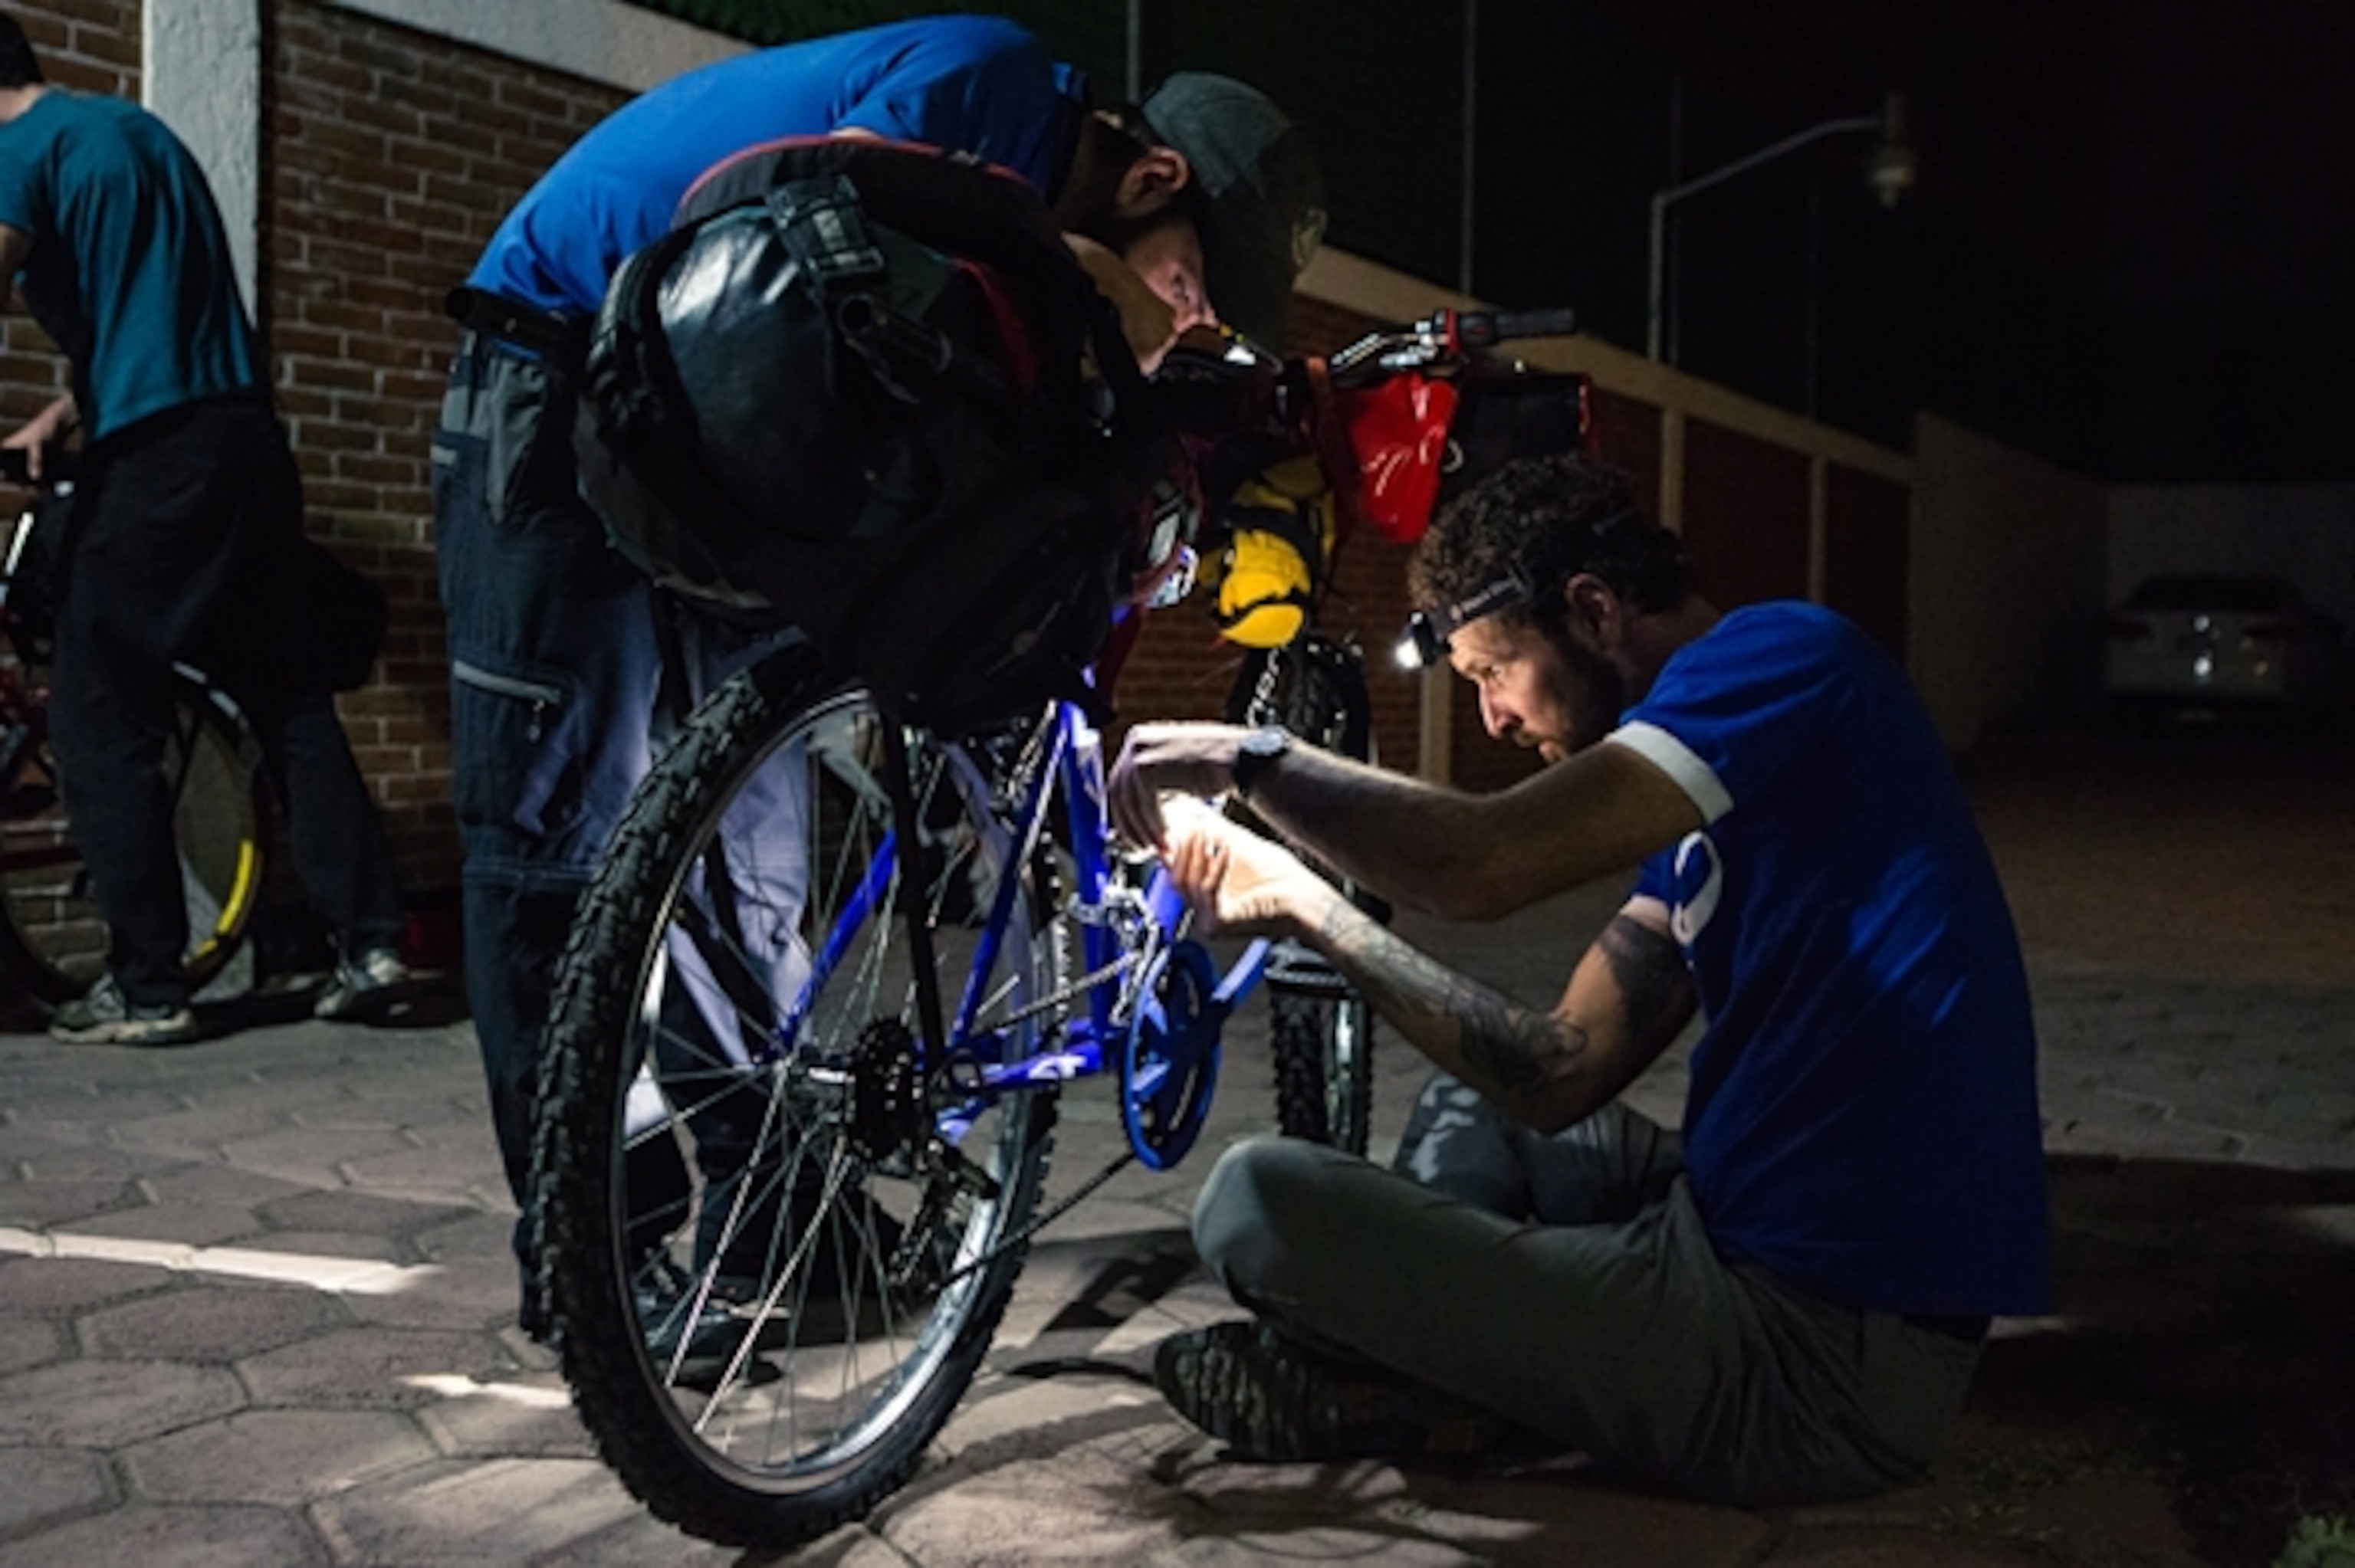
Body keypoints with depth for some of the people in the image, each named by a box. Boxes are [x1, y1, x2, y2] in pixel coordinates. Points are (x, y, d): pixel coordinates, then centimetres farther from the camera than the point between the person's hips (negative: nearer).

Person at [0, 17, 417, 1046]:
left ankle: (146, 989, 2)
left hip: (152, 461, -8)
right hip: (248, 441, 8)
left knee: (97, 724, 1)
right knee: (290, 701, 11)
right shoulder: (142, 131, 22)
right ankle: (370, 943, 7)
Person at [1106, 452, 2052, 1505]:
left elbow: (1482, 865, -26)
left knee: (1257, 1199, -14)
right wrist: (1303, 905, 10)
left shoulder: (1785, 657, -12)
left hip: (1819, 1352, -10)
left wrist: (1250, 758, -10)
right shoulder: (1711, 789, 16)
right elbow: (1558, 1072, 10)